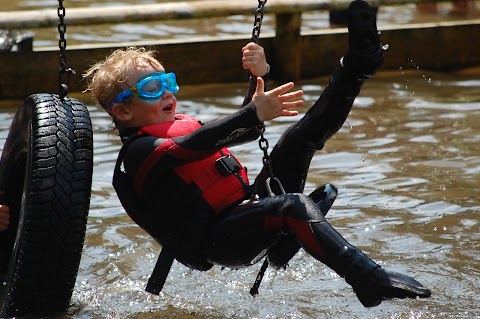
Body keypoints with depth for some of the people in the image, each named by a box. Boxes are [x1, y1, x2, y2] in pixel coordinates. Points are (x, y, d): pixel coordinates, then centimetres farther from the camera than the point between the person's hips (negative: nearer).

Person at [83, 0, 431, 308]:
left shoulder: (181, 125, 25)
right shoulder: (138, 151, -4)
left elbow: (246, 130, 31)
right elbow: (195, 145, -25)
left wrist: (260, 78, 14)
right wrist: (255, 114, -37)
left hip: (247, 209, 9)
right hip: (218, 239, -9)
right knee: (292, 205, -35)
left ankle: (358, 63, -4)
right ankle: (371, 282, -48)